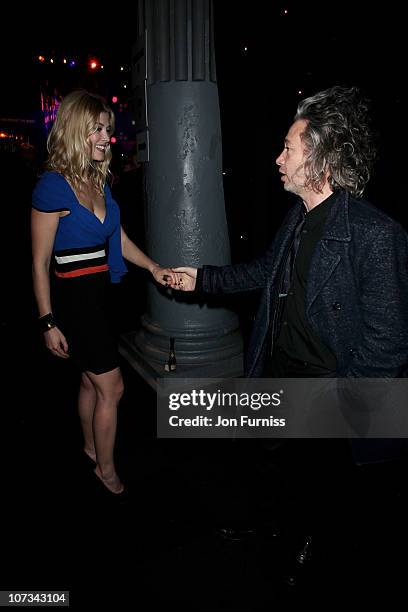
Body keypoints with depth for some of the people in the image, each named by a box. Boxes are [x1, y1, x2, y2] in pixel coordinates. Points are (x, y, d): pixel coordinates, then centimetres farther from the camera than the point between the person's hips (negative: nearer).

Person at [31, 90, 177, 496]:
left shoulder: (98, 180, 6)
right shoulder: (53, 186, -16)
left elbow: (119, 239, 13)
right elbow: (40, 263, -14)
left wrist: (153, 268, 1)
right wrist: (48, 323, -13)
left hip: (99, 293, 7)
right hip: (73, 298, -7)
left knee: (92, 380, 21)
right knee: (112, 387, 3)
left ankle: (91, 448, 44)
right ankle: (106, 470, 26)